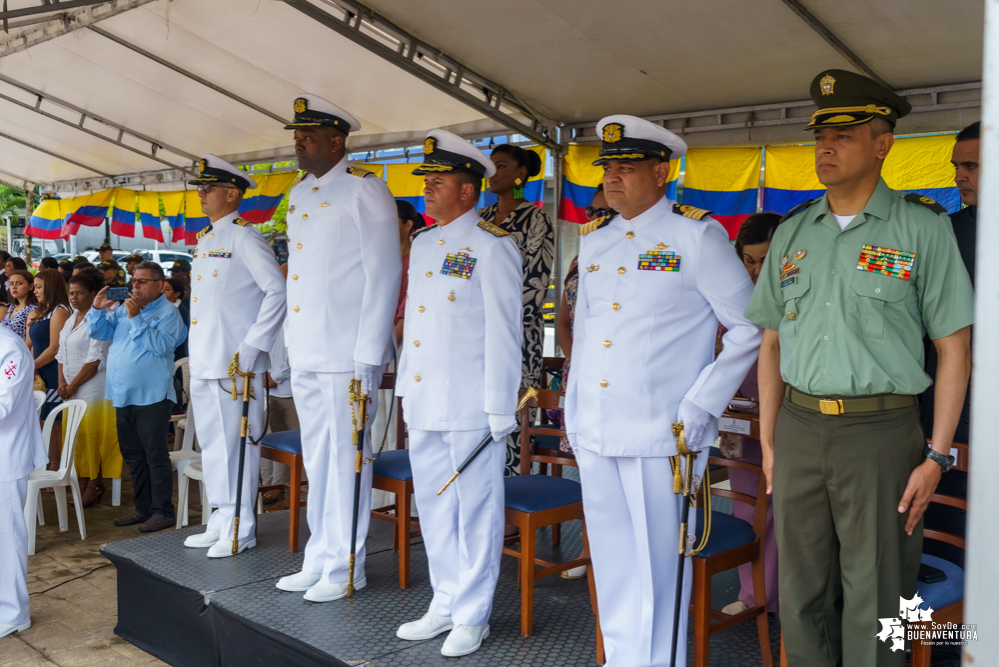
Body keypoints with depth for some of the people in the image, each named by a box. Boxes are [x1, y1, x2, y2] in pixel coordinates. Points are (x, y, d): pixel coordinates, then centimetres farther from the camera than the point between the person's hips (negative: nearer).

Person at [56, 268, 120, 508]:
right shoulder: (70, 320, 16)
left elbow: (95, 360, -16)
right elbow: (62, 354, 17)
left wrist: (72, 386, -13)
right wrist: (62, 382, 2)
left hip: (93, 389, -8)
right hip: (71, 390, 8)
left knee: (92, 436, -3)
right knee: (75, 436, 9)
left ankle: (94, 485, 5)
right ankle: (82, 480, 18)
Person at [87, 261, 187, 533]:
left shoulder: (168, 313, -7)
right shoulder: (124, 308, 14)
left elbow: (160, 345, -22)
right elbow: (99, 332, 15)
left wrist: (136, 317, -21)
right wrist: (97, 308, -1)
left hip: (151, 397, -8)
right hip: (123, 396, 8)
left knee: (155, 455, -2)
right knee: (133, 455, 15)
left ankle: (162, 511, 6)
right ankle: (143, 508, 26)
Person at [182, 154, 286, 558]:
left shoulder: (244, 237, -9)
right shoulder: (204, 240, 18)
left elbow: (278, 291, -16)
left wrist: (252, 347, -17)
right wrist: (197, 358, 17)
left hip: (236, 363, -9)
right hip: (204, 364, 9)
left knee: (237, 444, -2)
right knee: (212, 443, 14)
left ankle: (241, 529, 8)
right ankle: (222, 519, 26)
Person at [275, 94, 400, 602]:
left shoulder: (365, 190, -7)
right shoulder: (298, 196, 17)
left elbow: (384, 275, -12)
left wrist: (368, 356, -15)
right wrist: (290, 347, 17)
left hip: (347, 355, -8)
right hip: (305, 357, 8)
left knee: (346, 460, -1)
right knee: (317, 461, 14)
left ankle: (346, 568, 11)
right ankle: (319, 560, 25)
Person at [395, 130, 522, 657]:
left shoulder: (492, 247, -9)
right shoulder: (422, 243, 15)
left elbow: (504, 332, -11)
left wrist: (499, 410, -13)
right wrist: (404, 386, 18)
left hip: (471, 406, -8)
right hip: (423, 404, 8)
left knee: (475, 509, 3)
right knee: (433, 505, 15)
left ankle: (472, 615, 17)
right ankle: (446, 603, 30)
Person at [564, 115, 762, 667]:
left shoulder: (697, 235, -5)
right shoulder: (593, 239, 13)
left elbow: (749, 328, -4)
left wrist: (702, 405, -9)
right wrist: (574, 406, 17)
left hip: (660, 435, -5)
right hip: (594, 434, 6)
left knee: (657, 564, 3)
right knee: (611, 560, 15)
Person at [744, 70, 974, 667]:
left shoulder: (923, 227, -2)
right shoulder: (793, 232, 10)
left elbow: (955, 348, -2)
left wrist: (936, 458, -7)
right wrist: (769, 442, 9)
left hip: (881, 433, -4)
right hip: (799, 430, 4)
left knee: (874, 606, 5)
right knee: (802, 598, 12)